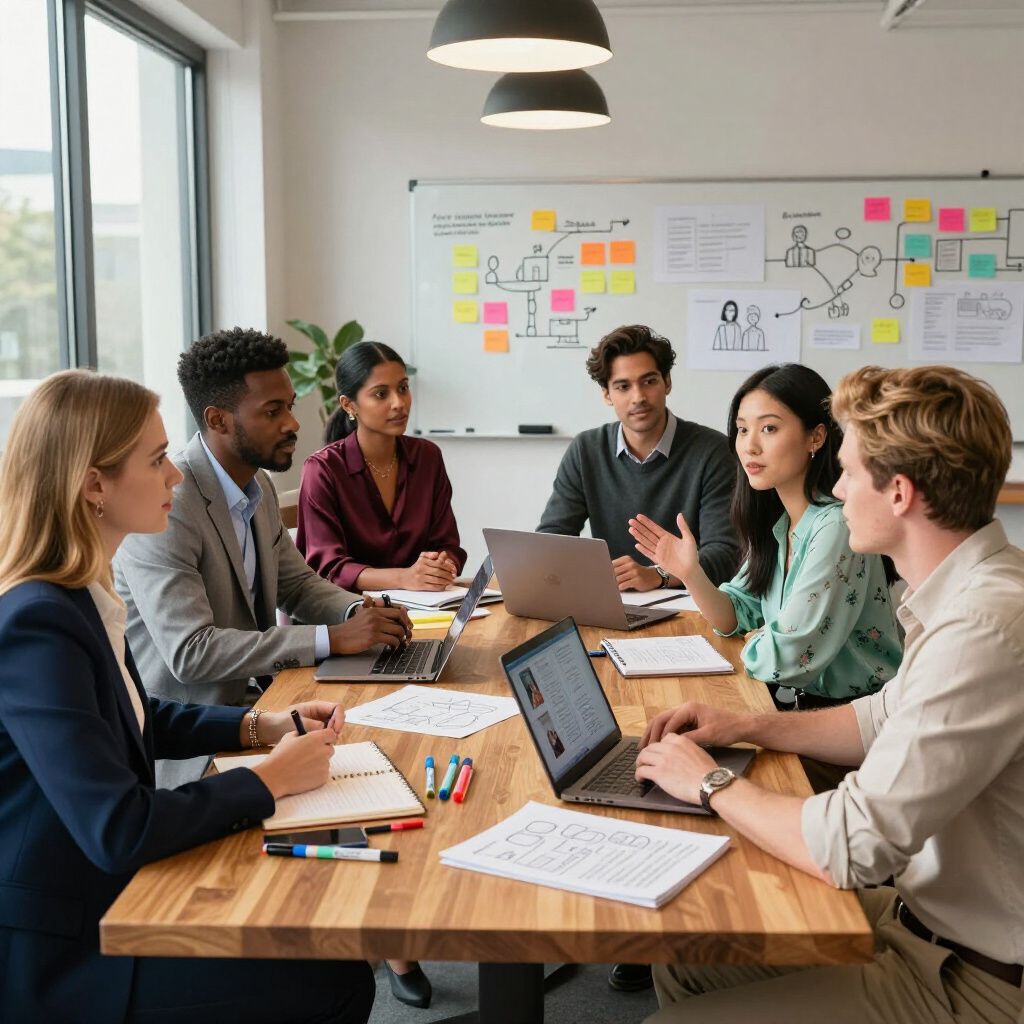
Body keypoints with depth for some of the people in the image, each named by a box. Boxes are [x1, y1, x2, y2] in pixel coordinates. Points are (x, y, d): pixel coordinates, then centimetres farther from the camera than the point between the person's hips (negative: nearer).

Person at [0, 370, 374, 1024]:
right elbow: (117, 832, -31)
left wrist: (260, 726, 4)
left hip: (104, 895, 9)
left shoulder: (80, 594, 2)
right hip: (61, 956, -9)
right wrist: (270, 781, -18)